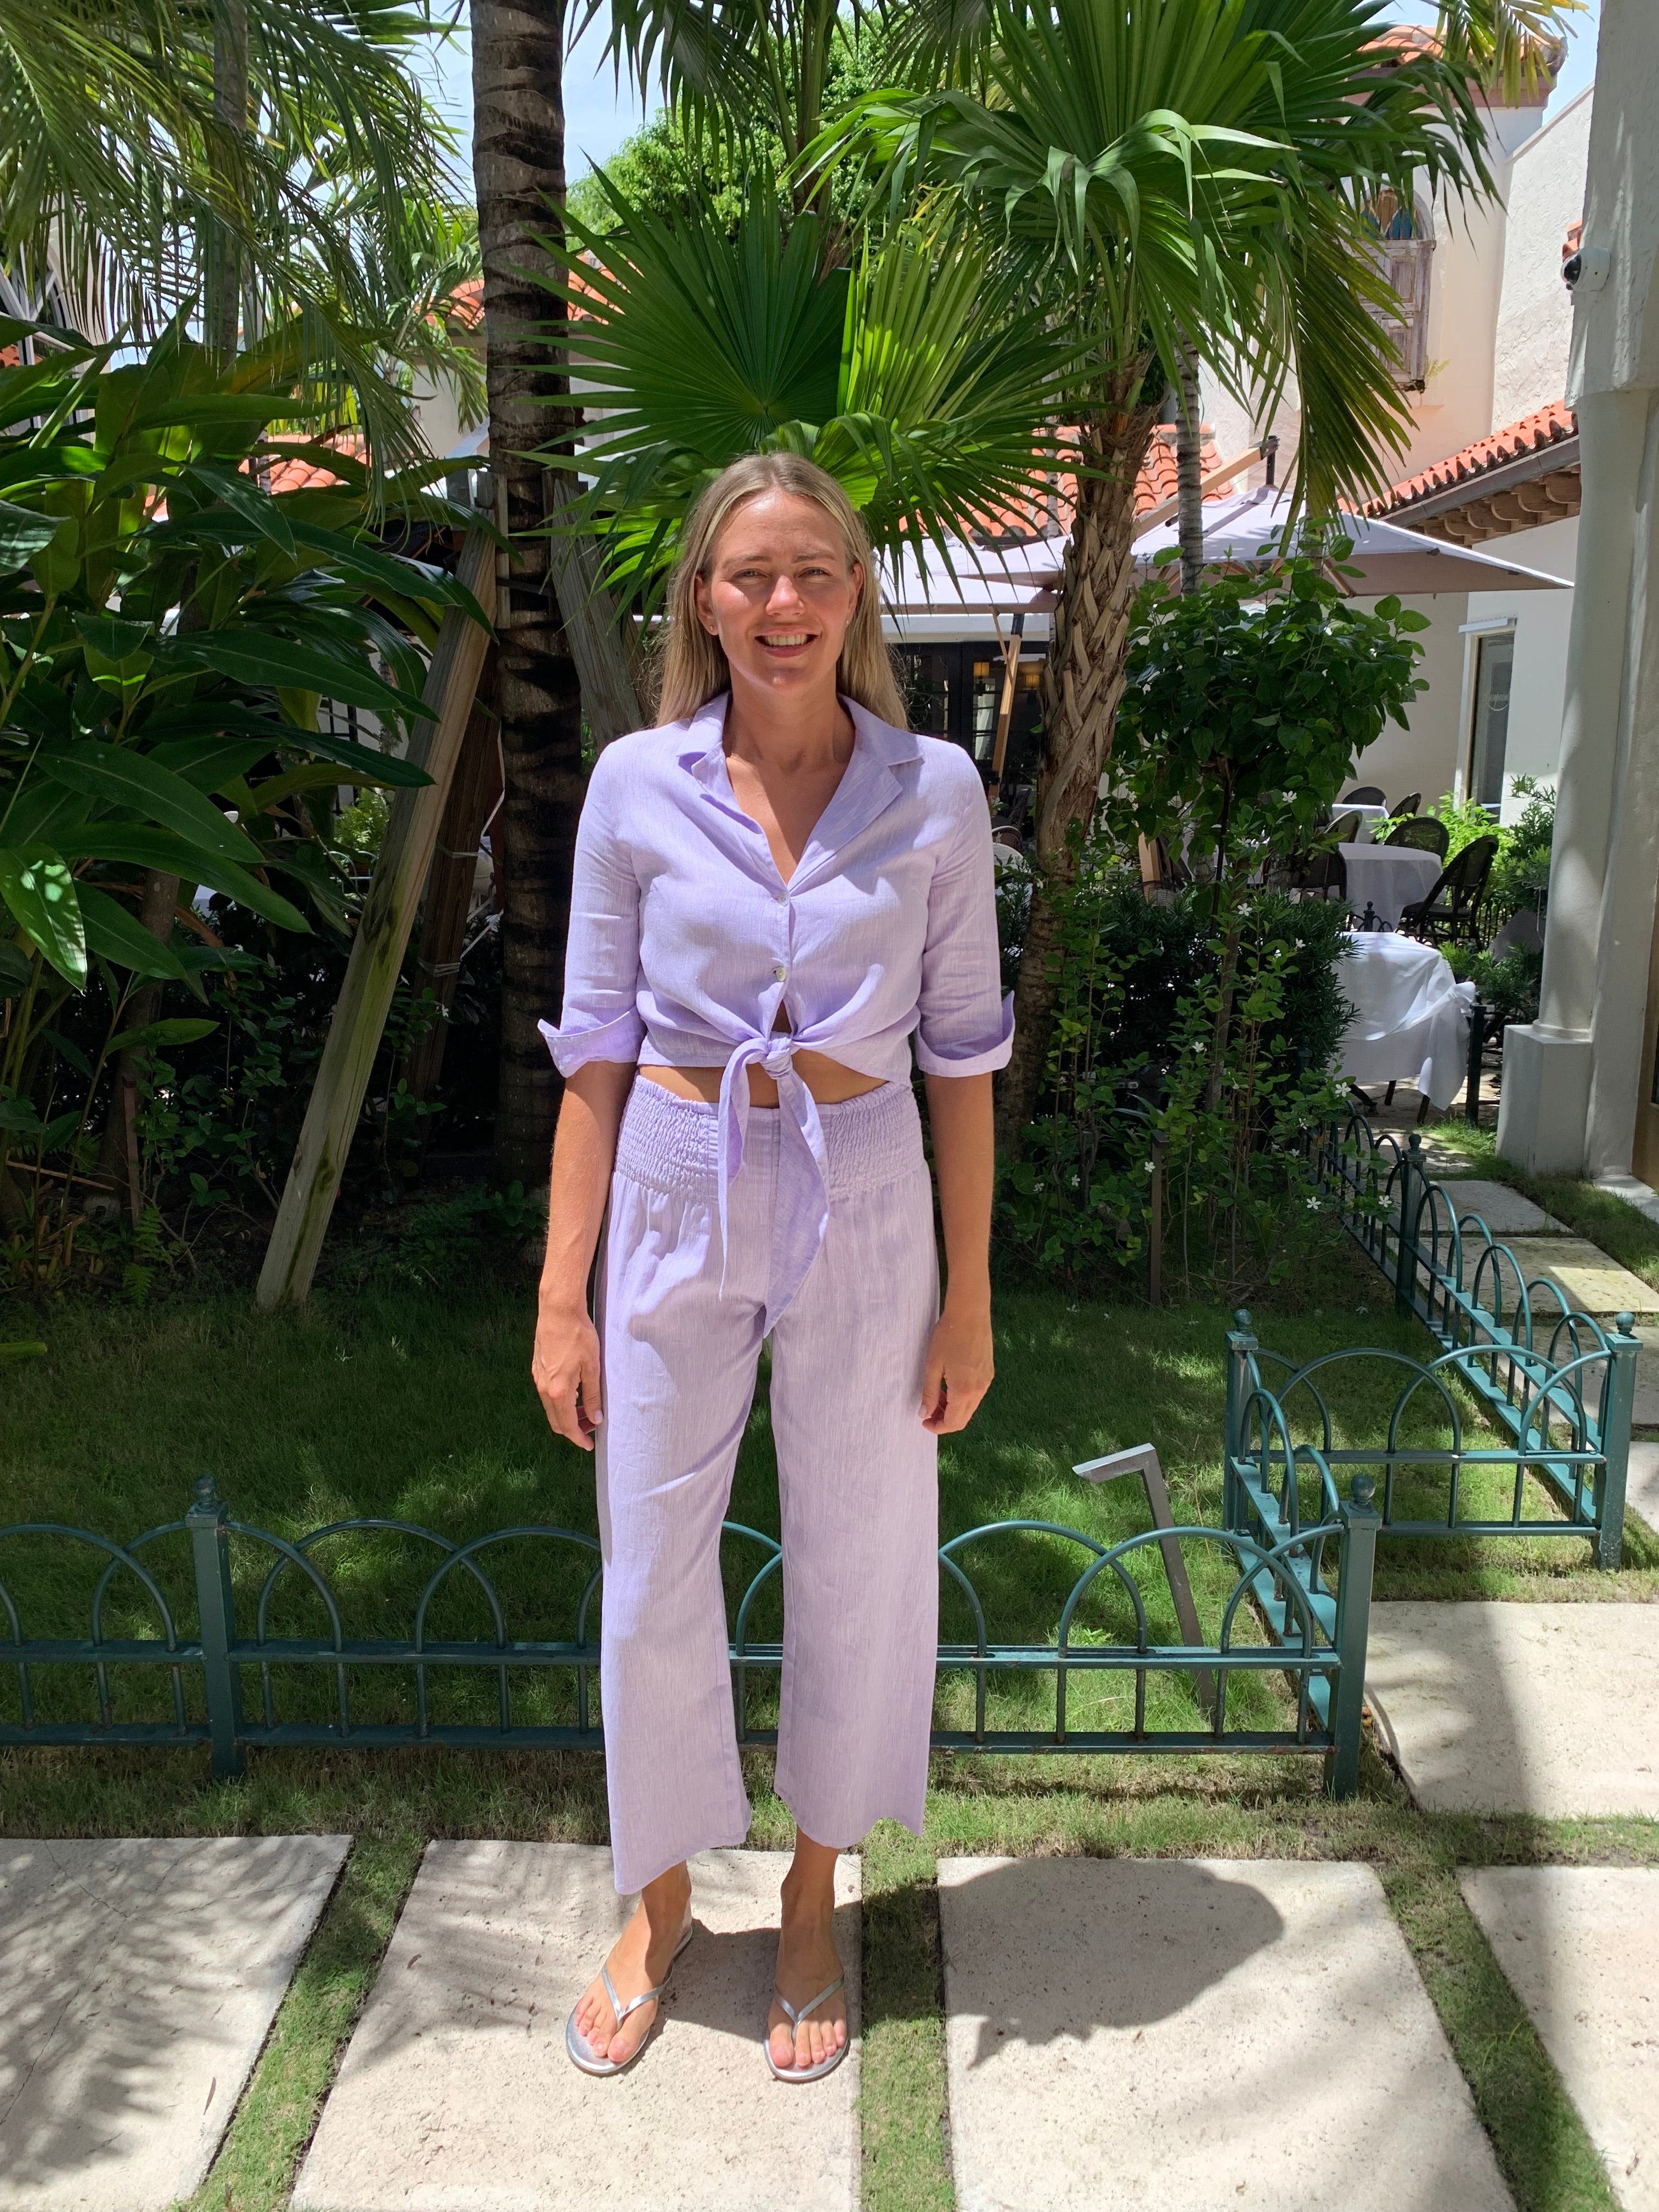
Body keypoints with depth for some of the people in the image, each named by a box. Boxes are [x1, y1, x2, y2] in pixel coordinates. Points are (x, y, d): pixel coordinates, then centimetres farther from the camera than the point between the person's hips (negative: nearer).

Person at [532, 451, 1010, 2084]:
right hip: (677, 1203, 0)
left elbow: (961, 1053, 0)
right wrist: (563, 1295, -2)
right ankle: (660, 1900, 37)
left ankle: (813, 1894, 39)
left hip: (863, 1208, 0)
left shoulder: (934, 791, -4)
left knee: (857, 1568, 12)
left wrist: (969, 1295, -1)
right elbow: (598, 1047, -1)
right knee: (652, 1569, 10)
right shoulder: (638, 784, -3)